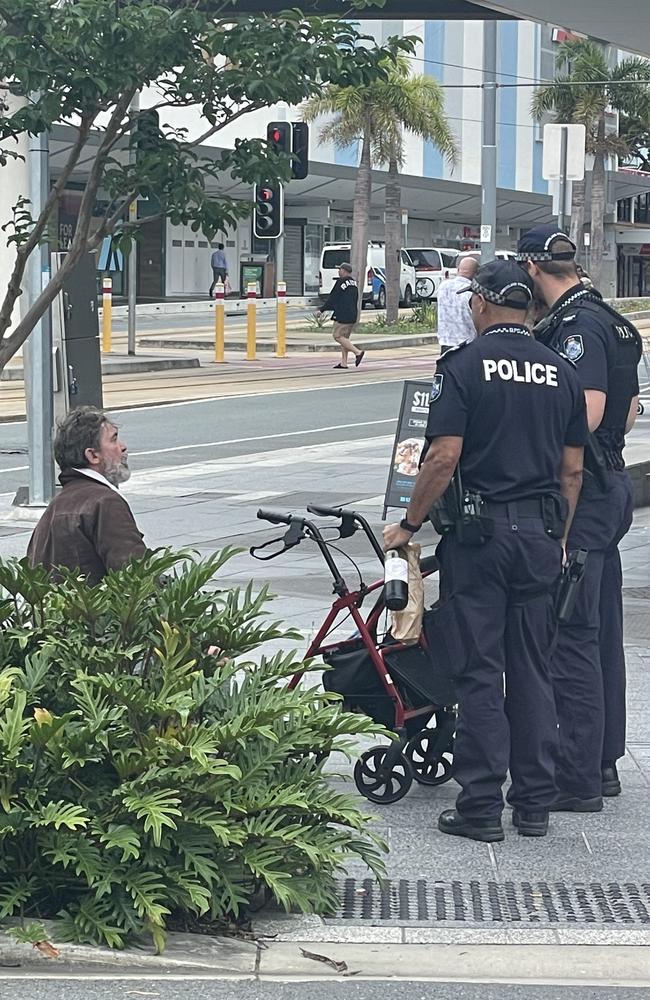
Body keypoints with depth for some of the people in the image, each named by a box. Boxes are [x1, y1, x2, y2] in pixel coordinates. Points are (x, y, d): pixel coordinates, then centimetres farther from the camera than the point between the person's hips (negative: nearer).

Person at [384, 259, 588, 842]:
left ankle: (481, 808, 2)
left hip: (479, 531, -4)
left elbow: (444, 456, -14)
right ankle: (536, 804, 14)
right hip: (541, 533, 4)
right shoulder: (561, 372, 8)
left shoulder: (464, 365, -6)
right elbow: (573, 470, 10)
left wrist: (409, 524, -3)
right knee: (533, 671, 10)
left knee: (479, 672, 0)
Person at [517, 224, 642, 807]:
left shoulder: (575, 327, -17)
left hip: (578, 496, -10)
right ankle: (603, 762, 24)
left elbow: (585, 413, -28)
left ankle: (578, 779, -3)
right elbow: (629, 412, 21)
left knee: (570, 638, -6)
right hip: (611, 485, 10)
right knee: (602, 633, 15)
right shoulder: (611, 322, 14)